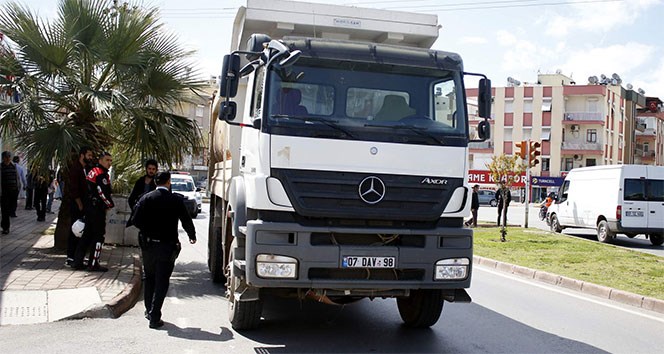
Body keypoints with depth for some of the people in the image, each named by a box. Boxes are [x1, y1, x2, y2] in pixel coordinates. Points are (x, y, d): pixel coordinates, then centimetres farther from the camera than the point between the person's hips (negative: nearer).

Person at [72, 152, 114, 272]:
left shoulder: (93, 171, 16)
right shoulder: (102, 174, -15)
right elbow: (104, 192, -21)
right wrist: (110, 205, -3)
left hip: (89, 207, 10)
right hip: (98, 209, -10)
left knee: (87, 234, 14)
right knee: (98, 236, -3)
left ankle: (77, 261, 18)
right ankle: (93, 264, 0)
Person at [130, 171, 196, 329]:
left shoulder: (146, 198, -3)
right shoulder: (176, 200, -7)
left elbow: (135, 219, -8)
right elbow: (186, 221, -4)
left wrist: (147, 231, 11)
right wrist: (192, 236, 15)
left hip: (149, 245, 2)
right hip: (167, 246, -2)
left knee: (149, 278, 20)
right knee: (161, 282, 3)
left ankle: (149, 310, 30)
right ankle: (154, 317, 2)